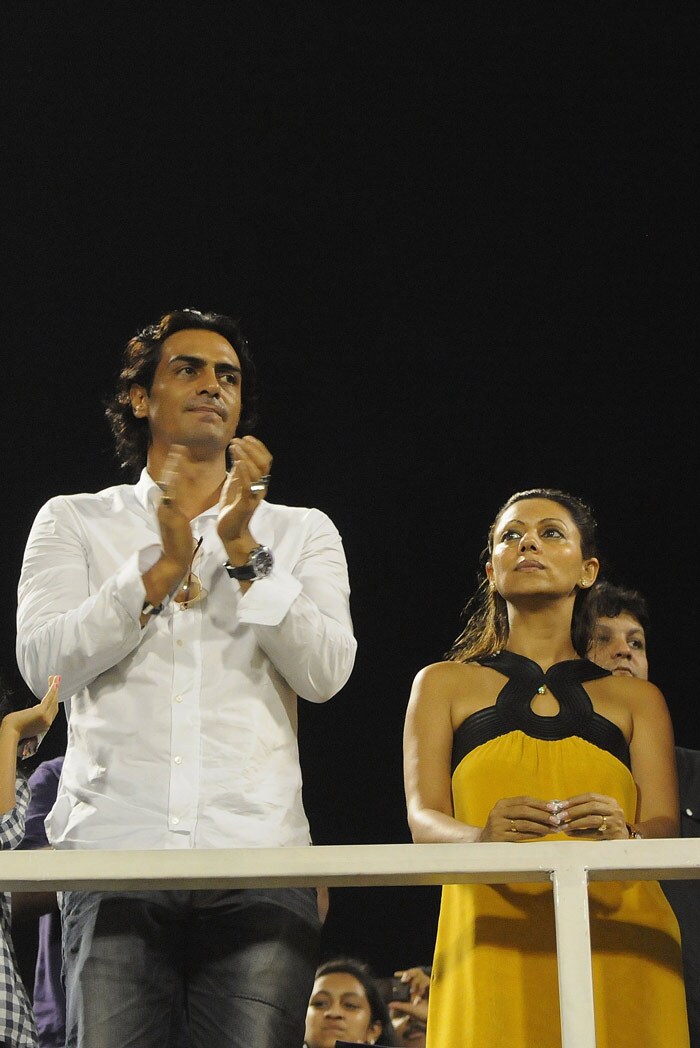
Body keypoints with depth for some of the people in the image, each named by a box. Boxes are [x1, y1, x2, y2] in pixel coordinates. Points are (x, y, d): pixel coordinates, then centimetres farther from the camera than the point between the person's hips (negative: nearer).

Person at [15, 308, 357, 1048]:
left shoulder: (301, 532, 19)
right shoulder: (74, 522, 17)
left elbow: (325, 672, 3)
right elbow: (42, 660, 0)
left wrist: (242, 551, -5)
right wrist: (163, 566, -9)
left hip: (259, 857, 1)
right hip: (115, 849, 0)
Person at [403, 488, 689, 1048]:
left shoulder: (637, 700, 20)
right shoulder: (444, 684, 18)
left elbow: (664, 825, 5)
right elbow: (424, 817, 3)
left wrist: (624, 836, -20)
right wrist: (484, 837, -21)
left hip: (618, 942, 1)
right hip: (493, 943, -1)